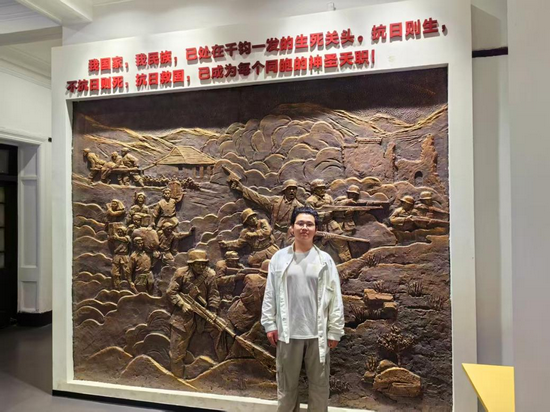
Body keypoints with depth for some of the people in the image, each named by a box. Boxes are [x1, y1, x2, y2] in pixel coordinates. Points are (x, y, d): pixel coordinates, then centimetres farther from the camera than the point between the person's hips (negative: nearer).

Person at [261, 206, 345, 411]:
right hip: (288, 332, 0)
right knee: (286, 384, 16)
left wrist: (334, 331, -3)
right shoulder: (279, 258, -1)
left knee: (319, 384, 14)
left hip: (318, 332, 0)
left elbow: (334, 297, -2)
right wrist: (270, 324, -1)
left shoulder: (325, 260, -2)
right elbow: (270, 294, 2)